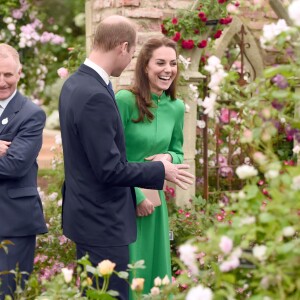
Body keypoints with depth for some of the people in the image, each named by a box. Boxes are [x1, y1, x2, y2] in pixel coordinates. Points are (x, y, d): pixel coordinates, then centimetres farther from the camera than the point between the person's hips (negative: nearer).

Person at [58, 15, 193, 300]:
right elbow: (110, 169, -24)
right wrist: (161, 170, -10)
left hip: (86, 213, 10)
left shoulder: (74, 83, 5)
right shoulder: (95, 97, -25)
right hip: (102, 221, -10)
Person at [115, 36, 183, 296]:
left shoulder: (177, 107, 1)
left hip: (154, 197, 5)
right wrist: (136, 195, -13)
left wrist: (169, 158, -10)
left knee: (154, 267, 14)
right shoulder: (125, 100, -16)